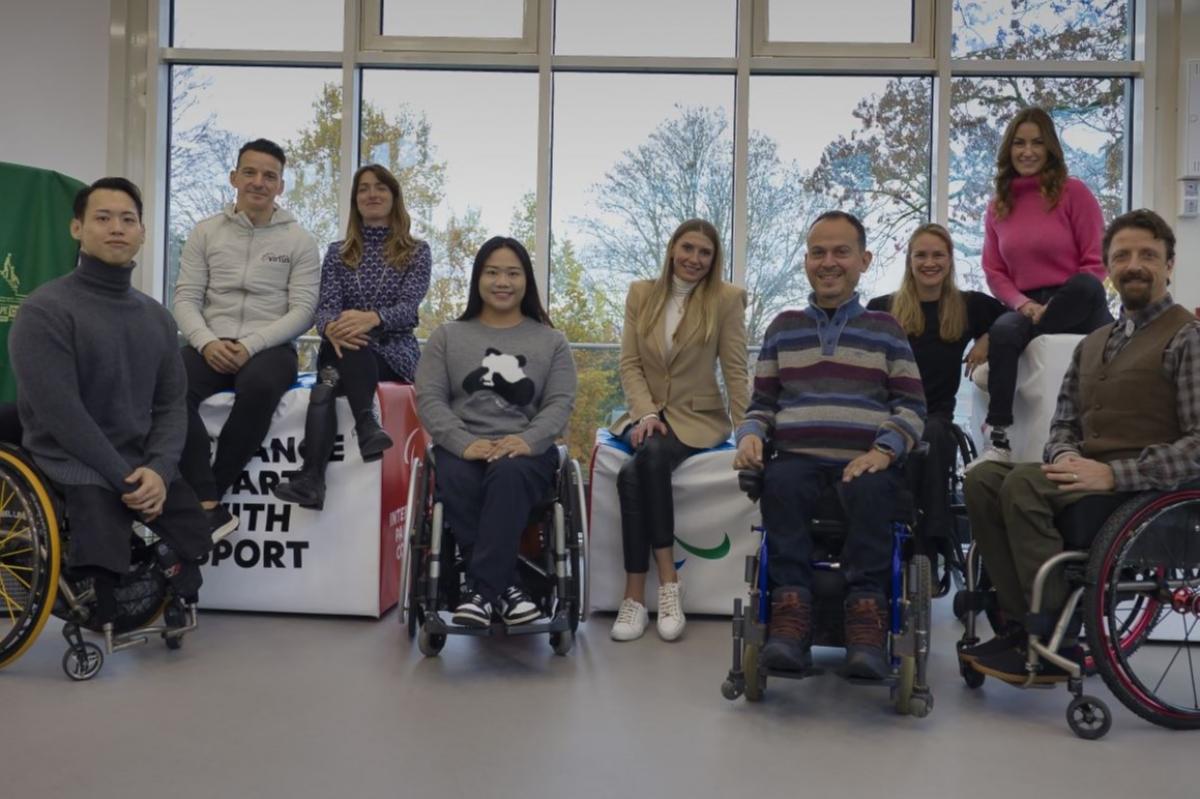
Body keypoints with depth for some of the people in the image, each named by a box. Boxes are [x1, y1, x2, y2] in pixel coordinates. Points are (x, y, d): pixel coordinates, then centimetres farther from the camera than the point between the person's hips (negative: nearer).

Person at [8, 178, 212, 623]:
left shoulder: (156, 316, 13)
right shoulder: (46, 310, -6)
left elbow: (171, 404, 7)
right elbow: (61, 413, -14)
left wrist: (159, 469, -11)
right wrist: (126, 479, -16)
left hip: (144, 464, 6)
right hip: (71, 463, -5)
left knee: (195, 540, -9)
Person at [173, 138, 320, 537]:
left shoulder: (299, 239, 5)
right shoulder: (206, 231, 12)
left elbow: (302, 310, -3)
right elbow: (185, 299, 6)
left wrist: (251, 345, -16)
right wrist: (207, 342, -14)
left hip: (270, 347, -2)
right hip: (212, 344, 2)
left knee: (259, 386, -38)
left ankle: (201, 500, -22)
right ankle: (209, 506, -27)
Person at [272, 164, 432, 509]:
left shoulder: (416, 251, 9)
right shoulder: (338, 252, 16)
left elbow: (408, 308, -7)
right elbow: (325, 306, 2)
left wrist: (371, 318, -30)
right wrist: (332, 328, -25)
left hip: (393, 352, -2)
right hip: (343, 350, 2)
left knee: (329, 384, -34)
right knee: (346, 341, -37)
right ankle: (366, 422, -52)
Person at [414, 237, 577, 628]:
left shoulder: (551, 341, 16)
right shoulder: (447, 336, 17)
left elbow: (560, 403, 4)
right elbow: (429, 399, 4)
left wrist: (527, 441, -18)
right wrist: (464, 443, -15)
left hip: (525, 450, 0)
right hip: (461, 448, 1)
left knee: (508, 475, -36)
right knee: (457, 482, -35)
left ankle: (480, 588, -32)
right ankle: (503, 586, -27)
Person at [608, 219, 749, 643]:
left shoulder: (726, 298, -1)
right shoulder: (641, 293, 7)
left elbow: (735, 370, -2)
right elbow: (629, 364, 3)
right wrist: (646, 412, -13)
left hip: (698, 417, -3)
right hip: (646, 412, 3)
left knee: (639, 467, -33)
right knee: (635, 470, -32)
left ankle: (637, 594, -26)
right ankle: (666, 581, -23)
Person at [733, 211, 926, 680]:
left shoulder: (885, 330, 18)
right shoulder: (783, 329, 23)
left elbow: (912, 405, 11)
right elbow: (762, 403, 22)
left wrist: (884, 451, -9)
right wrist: (751, 436, -2)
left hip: (865, 461, -1)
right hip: (798, 457, 1)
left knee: (869, 490, -36)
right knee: (779, 483, -34)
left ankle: (867, 617, -32)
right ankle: (791, 613, -34)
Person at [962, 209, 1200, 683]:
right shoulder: (1092, 344, 21)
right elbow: (1064, 423, 19)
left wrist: (1113, 473, -21)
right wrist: (1065, 457, -5)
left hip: (1146, 488, -7)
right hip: (1089, 476, 7)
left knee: (1025, 482, -28)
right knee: (983, 478, -16)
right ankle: (1020, 622, -16)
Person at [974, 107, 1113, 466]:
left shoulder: (1073, 192, 2)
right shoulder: (998, 205, 13)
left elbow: (1096, 262, -2)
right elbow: (994, 271, 13)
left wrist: (1048, 309, -15)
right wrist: (1024, 305, -8)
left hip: (1076, 309, -2)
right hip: (1025, 307, 2)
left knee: (1085, 286, -37)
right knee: (1003, 331, -33)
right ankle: (999, 440, -29)